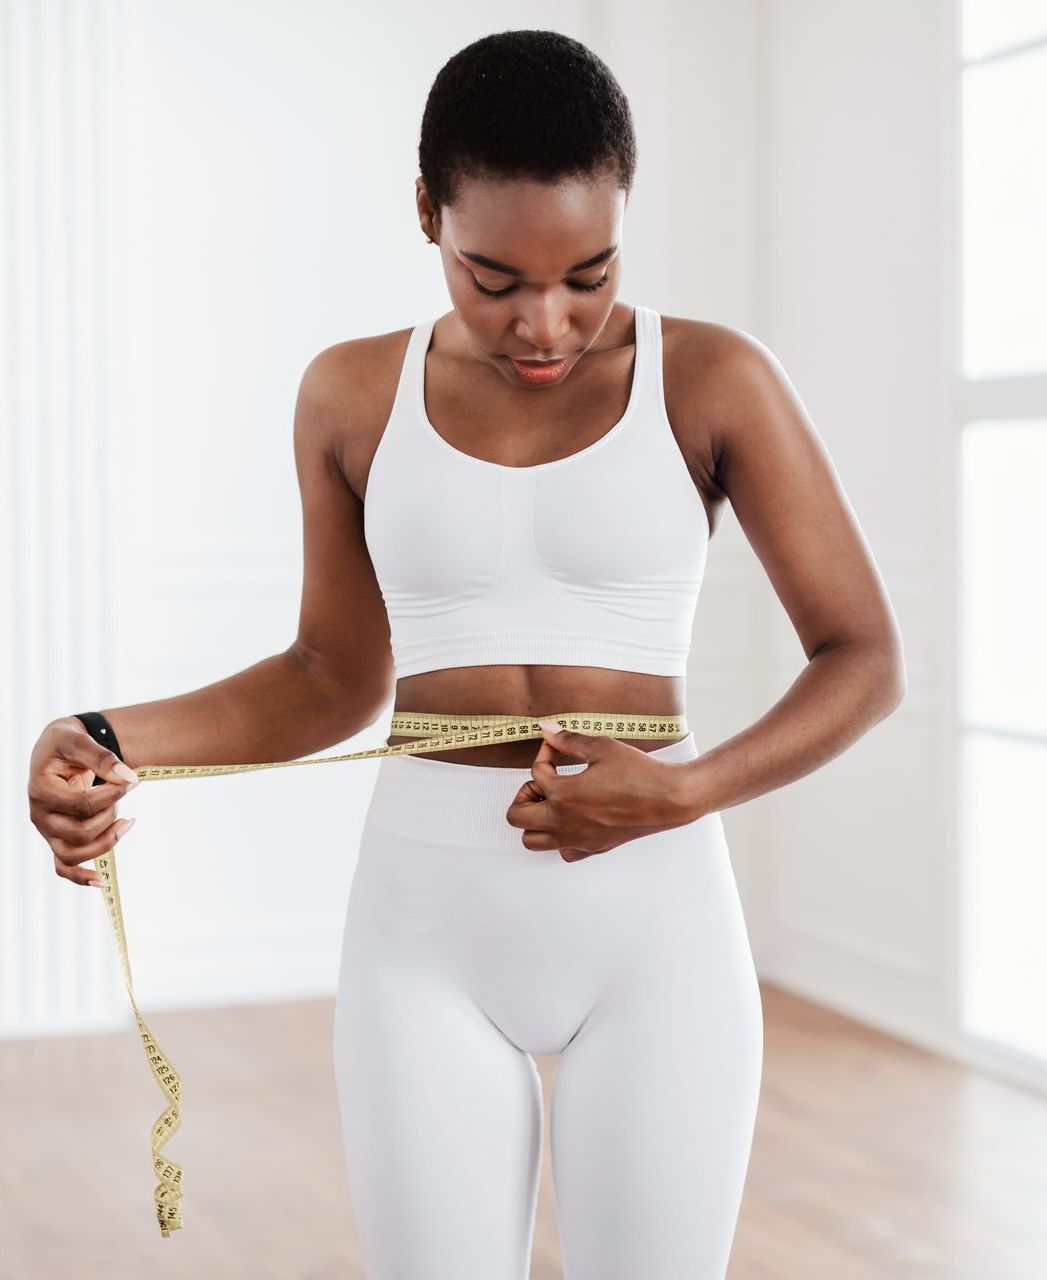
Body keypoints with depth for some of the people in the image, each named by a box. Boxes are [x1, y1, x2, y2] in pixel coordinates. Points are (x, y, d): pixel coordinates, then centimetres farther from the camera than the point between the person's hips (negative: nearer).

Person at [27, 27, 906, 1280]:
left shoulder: (712, 379, -4)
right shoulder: (354, 397, 3)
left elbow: (865, 661, -1)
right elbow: (339, 677, 11)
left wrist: (686, 790, -18)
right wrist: (107, 741, -4)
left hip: (653, 913, -1)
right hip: (425, 919, 2)